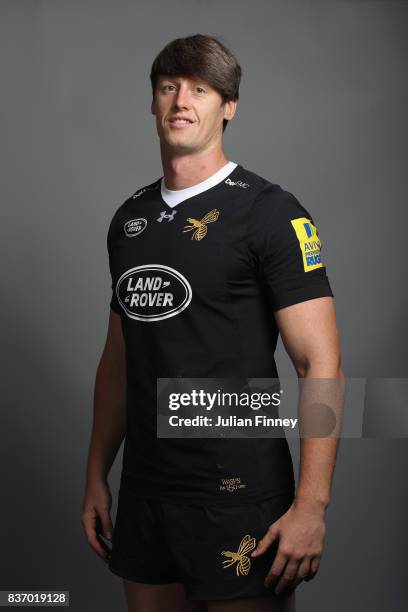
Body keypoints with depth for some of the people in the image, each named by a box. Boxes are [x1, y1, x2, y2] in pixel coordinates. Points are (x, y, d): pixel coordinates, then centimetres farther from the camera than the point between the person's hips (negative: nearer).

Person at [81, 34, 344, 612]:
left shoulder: (269, 212, -10)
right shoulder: (129, 218, 10)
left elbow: (321, 364, -14)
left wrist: (311, 506, -19)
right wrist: (97, 476, 13)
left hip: (238, 499, -6)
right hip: (143, 493, 6)